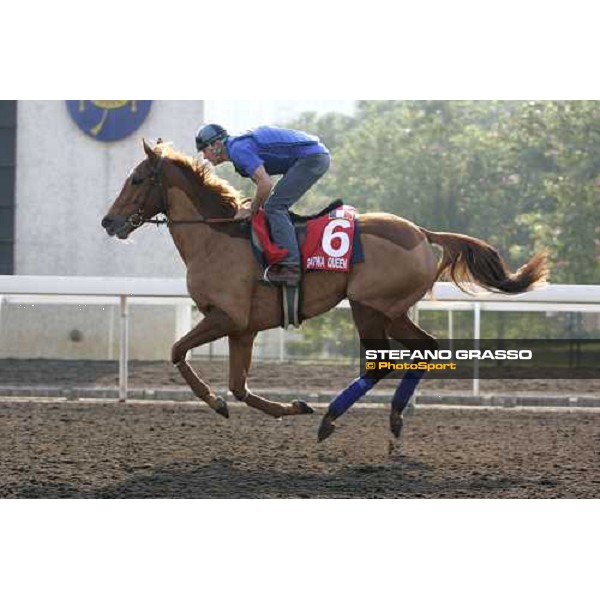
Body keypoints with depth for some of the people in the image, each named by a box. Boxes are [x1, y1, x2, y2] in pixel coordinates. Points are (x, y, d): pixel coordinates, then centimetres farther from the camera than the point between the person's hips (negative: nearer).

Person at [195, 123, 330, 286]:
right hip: (317, 156, 11)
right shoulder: (241, 145, 18)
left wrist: (253, 210, -7)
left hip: (311, 158, -11)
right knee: (277, 206, 18)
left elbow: (265, 184, -21)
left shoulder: (239, 149, -15)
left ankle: (290, 266, -21)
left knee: (274, 207, -14)